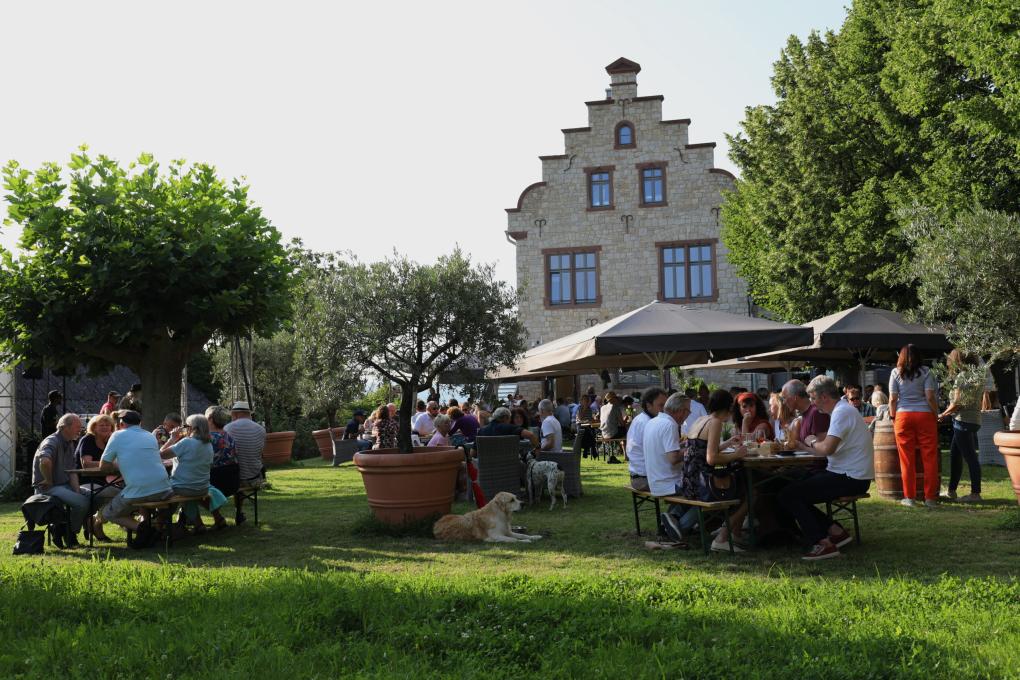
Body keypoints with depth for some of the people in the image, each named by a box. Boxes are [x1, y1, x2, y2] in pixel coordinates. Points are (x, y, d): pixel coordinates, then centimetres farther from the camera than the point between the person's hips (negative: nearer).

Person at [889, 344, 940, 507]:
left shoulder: (895, 373, 6)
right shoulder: (925, 372, 3)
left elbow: (892, 399, 1)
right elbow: (930, 397, -5)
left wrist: (893, 417, 12)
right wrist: (936, 415, 5)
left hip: (903, 416, 1)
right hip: (924, 415, -1)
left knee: (906, 459, 4)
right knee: (929, 458, 4)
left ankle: (909, 497, 6)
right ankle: (930, 498, 5)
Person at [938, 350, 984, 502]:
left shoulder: (961, 376, -14)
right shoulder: (976, 375, 14)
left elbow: (957, 403, -18)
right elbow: (970, 401, 13)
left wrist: (943, 414, -3)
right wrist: (949, 412, 12)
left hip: (964, 420, -10)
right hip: (974, 419, 10)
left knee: (970, 457, -5)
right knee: (955, 455, 15)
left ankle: (975, 493, -1)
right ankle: (951, 491, 20)